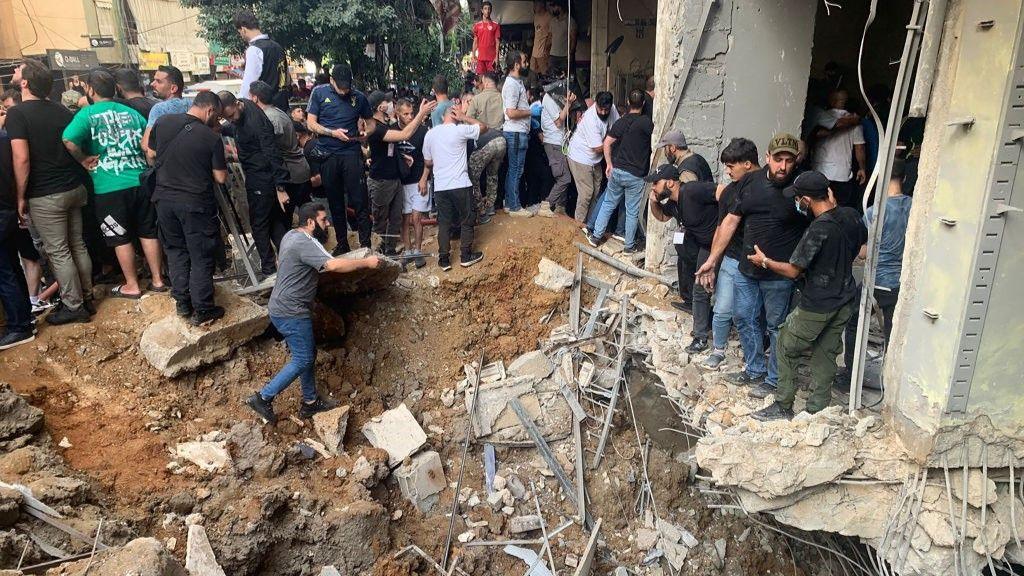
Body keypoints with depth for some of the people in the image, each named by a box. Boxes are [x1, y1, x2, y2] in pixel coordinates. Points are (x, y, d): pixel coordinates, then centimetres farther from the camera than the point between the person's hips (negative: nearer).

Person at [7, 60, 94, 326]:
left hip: (46, 196, -7)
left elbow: (22, 158, -19)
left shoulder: (17, 113, -13)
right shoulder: (61, 110, 7)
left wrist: (21, 197, -12)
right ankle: (86, 297, 22)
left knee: (58, 252, 2)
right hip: (74, 188, 7)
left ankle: (74, 306, 10)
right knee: (77, 245, 14)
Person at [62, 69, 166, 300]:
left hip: (110, 188, -4)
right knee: (148, 232, 12)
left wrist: (83, 159, -6)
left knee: (121, 238, 7)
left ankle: (132, 286, 16)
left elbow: (69, 140, -21)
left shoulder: (87, 114, -5)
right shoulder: (132, 113, 8)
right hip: (141, 181, 4)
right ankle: (157, 280, 19)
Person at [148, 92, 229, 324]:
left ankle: (182, 303, 26)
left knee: (175, 251, 18)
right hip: (196, 203, -5)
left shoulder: (162, 122, -2)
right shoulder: (212, 138, -14)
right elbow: (220, 178, -8)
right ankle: (202, 311, 11)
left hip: (164, 199, 5)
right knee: (201, 257, 5)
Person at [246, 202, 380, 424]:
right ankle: (263, 398, 4)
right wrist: (366, 262, -24)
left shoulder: (293, 235, 11)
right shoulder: (305, 243, -22)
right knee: (302, 360, -2)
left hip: (284, 307, 10)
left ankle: (310, 402, 27)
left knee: (308, 354, 17)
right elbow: (334, 265, -34)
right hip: (291, 313, -10)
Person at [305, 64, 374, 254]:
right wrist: (333, 133, -12)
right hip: (328, 155, 1)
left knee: (359, 201, -6)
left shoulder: (359, 97, 2)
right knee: (335, 203, 9)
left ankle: (366, 244, -1)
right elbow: (311, 124, 1)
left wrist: (364, 132, -4)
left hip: (352, 154, -1)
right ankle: (342, 244, 20)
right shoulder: (319, 92, 2)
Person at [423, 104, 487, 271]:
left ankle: (444, 260, 13)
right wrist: (463, 117, 5)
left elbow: (428, 163, 14)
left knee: (444, 223, 11)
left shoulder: (430, 134, 7)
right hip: (461, 185, -4)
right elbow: (483, 127, 6)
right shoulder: (460, 130, -8)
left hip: (440, 186, 4)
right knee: (467, 220, 11)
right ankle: (466, 256, 16)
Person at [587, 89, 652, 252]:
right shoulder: (645, 122, -14)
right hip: (635, 175, -4)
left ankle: (596, 236, 24)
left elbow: (607, 143, 0)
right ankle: (630, 245, 19)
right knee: (632, 212, 8)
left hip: (616, 171, 4)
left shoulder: (620, 122, 2)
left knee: (608, 204, 20)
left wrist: (609, 164, 6)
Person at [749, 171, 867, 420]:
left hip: (817, 306, -7)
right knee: (826, 355, 16)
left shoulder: (818, 230, -26)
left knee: (787, 349, 10)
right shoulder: (851, 215, -4)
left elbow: (793, 270, -18)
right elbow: (863, 244, 17)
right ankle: (817, 410, 24)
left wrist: (765, 262, -2)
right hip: (845, 301, 7)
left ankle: (783, 406, 17)